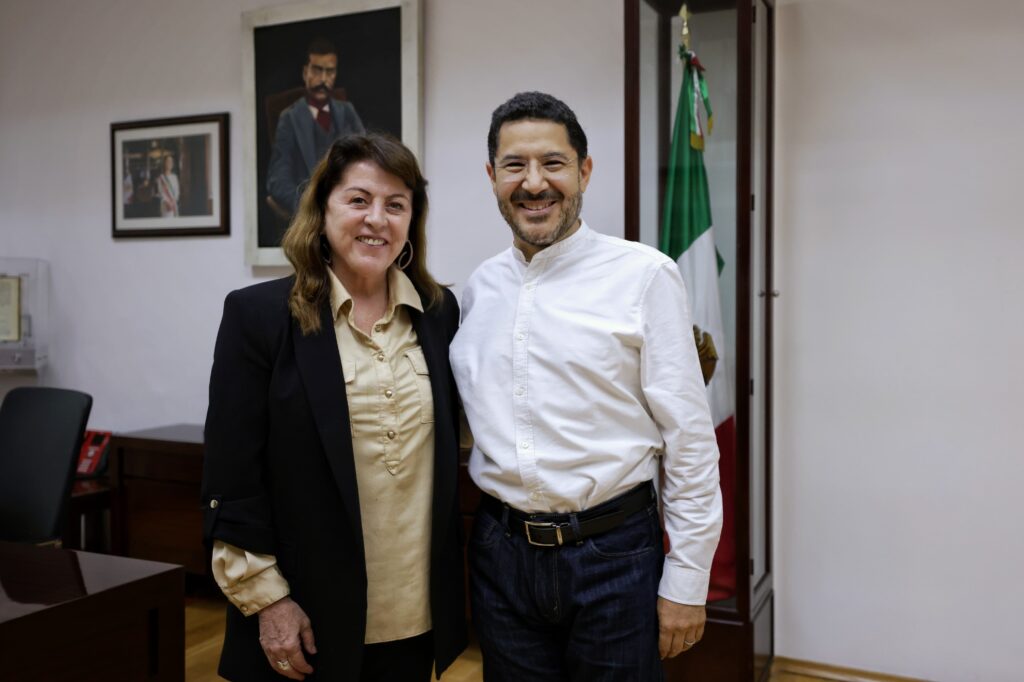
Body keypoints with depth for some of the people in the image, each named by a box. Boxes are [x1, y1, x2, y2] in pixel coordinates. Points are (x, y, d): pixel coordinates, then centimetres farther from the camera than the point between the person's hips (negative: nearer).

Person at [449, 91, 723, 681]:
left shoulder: (644, 275, -9)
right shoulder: (480, 287, 6)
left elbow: (690, 440, -8)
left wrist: (686, 581, -8)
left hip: (612, 553, -4)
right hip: (501, 550, 4)